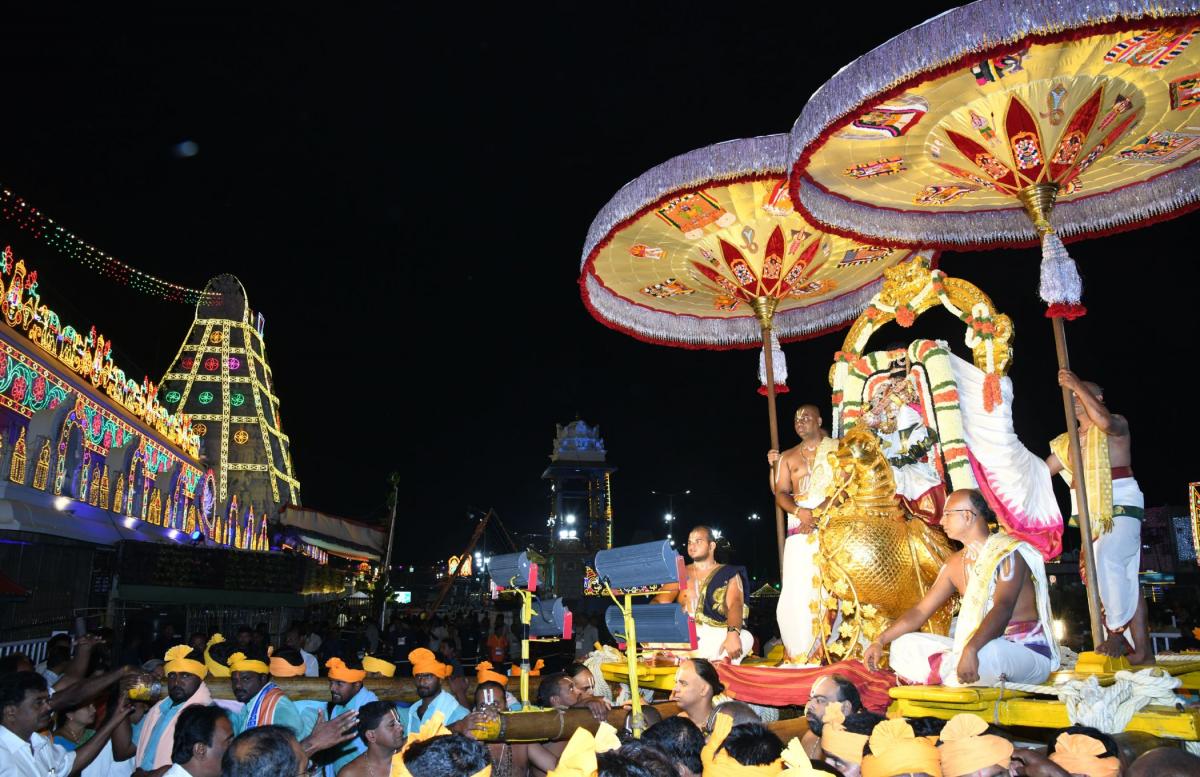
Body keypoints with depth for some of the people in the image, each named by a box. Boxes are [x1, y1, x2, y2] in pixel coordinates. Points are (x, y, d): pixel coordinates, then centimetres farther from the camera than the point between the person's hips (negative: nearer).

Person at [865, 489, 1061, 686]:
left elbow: (1002, 609, -29)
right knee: (904, 646, 1)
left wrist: (971, 650, -45)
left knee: (986, 653, -41)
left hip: (1029, 652, -7)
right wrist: (880, 641, 0)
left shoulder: (1007, 553, -13)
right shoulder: (955, 564, 9)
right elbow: (921, 611, 11)